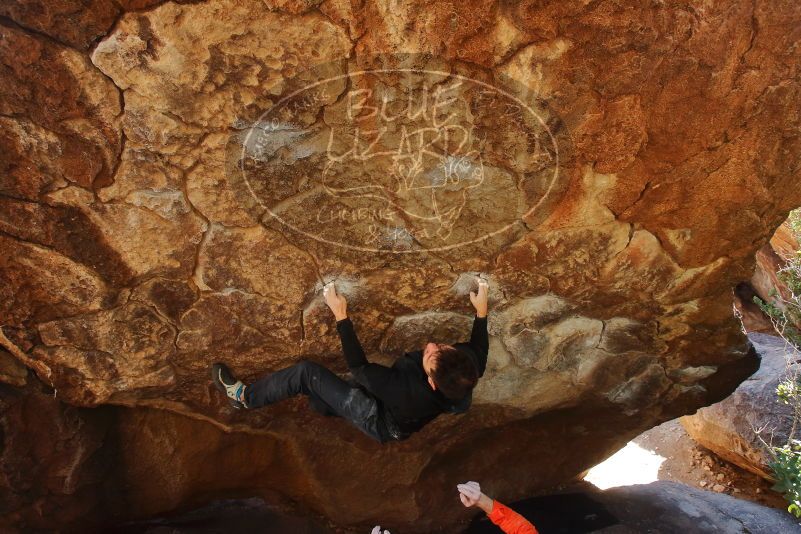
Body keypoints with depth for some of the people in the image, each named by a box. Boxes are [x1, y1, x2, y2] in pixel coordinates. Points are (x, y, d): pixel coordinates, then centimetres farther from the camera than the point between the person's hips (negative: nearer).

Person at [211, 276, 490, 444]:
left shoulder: (408, 391, -45)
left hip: (380, 421, -7)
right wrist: (481, 309, 1)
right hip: (400, 411, 7)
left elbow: (359, 368, -31)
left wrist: (341, 316, -30)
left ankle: (246, 396, 11)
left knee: (307, 372, -7)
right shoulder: (465, 361, -30)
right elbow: (480, 347, -3)